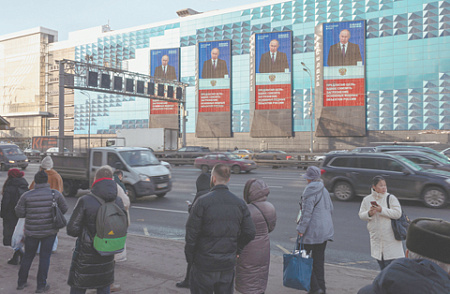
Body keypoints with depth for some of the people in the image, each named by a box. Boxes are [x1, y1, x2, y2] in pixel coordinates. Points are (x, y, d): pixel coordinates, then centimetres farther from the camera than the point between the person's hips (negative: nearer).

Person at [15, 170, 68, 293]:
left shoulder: (27, 195, -9)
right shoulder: (55, 194, -9)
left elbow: (19, 213, -4)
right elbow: (64, 209, 0)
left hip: (32, 231, 1)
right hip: (50, 231, -1)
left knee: (28, 256, 18)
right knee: (45, 257, 8)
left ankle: (21, 282, 30)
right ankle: (41, 285, 13)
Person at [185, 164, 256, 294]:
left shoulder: (202, 202, -14)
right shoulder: (239, 203, -1)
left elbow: (191, 233, -13)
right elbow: (250, 232, -1)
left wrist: (190, 258, 1)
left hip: (205, 264, -4)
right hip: (228, 264, 4)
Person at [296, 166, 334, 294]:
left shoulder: (310, 192, -15)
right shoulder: (325, 190, 10)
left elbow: (306, 212, -19)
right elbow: (331, 209, 17)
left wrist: (301, 229, -15)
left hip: (312, 230, -8)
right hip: (325, 229, 8)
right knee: (319, 259, 16)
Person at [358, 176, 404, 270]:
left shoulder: (391, 198, -6)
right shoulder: (367, 199, 5)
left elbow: (397, 213, -16)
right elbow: (361, 215, 7)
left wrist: (381, 210, -20)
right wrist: (369, 213, -13)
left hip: (390, 238, -4)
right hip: (376, 237, 4)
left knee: (391, 263, -6)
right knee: (381, 265, 16)